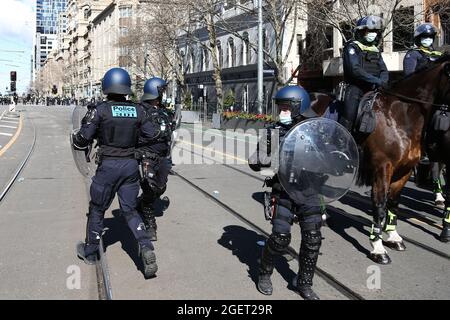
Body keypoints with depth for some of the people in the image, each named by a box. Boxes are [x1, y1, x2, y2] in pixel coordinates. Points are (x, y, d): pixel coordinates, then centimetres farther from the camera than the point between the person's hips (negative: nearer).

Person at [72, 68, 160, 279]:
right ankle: (146, 248, -6)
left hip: (108, 166, -3)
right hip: (131, 165, 3)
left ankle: (90, 252, 32)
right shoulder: (137, 111, 0)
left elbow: (82, 140, -7)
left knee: (97, 209, 16)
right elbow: (152, 134, 9)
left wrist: (75, 134, 15)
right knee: (130, 210, 14)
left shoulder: (100, 110, -10)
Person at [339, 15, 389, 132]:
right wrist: (376, 80, -20)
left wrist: (382, 82, -12)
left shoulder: (376, 50, 19)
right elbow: (355, 70, -16)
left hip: (373, 90, 7)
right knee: (347, 121, -14)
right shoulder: (352, 47, -2)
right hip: (356, 88, -6)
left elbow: (384, 71, 13)